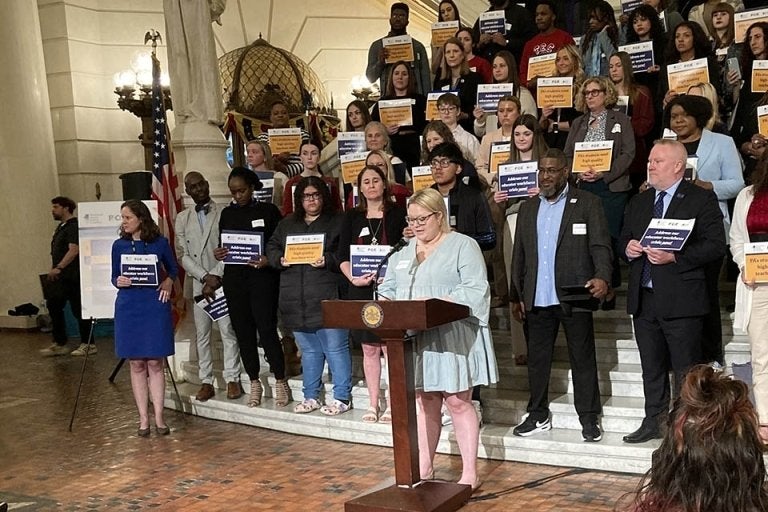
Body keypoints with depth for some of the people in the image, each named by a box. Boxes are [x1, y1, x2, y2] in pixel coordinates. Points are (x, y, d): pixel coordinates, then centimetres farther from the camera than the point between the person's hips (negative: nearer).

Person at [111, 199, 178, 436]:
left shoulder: (160, 243, -1)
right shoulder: (119, 245, 4)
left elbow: (173, 269, 11)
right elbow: (115, 277, 9)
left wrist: (168, 282, -9)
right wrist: (118, 282, -13)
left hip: (155, 307, -1)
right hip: (129, 308, 1)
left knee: (155, 363, 2)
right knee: (137, 364, 5)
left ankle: (159, 417, 10)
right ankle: (143, 419, 12)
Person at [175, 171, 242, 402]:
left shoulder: (224, 214, -1)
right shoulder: (182, 218, 10)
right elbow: (182, 255, 4)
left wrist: (215, 277, -11)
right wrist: (205, 277, -8)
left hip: (223, 281, -3)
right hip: (199, 283, 3)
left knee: (228, 331, -1)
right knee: (201, 334, 5)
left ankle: (232, 379, 6)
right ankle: (206, 381, 10)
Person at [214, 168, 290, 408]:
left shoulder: (268, 211, 0)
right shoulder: (227, 214, 12)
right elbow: (222, 245, 17)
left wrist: (269, 260, -18)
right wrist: (218, 254, -5)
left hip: (263, 277, -4)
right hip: (234, 279, 4)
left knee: (267, 329, -9)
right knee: (243, 332, 6)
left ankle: (281, 382, 5)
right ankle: (255, 382, 18)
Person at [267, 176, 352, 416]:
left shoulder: (338, 222, 0)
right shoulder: (286, 224, 16)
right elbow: (271, 247, 18)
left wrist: (328, 261, -20)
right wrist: (280, 259, -1)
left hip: (328, 300, -5)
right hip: (297, 303, 5)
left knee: (335, 348, -3)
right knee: (308, 351, 15)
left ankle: (342, 397, 8)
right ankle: (310, 396, 25)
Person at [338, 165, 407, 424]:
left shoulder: (398, 213, 2)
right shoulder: (352, 217, 11)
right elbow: (343, 256, 7)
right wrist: (353, 277, -10)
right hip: (361, 290, 3)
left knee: (391, 346, -4)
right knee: (369, 348, 8)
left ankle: (393, 404, 6)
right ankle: (373, 404, 17)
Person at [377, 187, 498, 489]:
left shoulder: (463, 245, -3)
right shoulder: (403, 251, 17)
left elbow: (475, 290, -13)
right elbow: (388, 289, 17)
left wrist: (435, 303, -23)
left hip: (450, 337, -5)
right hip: (413, 339, 5)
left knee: (458, 402, -2)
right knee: (423, 402, 9)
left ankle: (470, 473, 6)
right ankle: (424, 469, 17)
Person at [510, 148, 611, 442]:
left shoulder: (587, 203, 1)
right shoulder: (528, 208, 14)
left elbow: (600, 245, -6)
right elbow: (519, 255, 15)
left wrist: (602, 277, -24)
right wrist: (516, 296, 11)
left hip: (574, 297, -4)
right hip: (537, 299, 4)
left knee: (583, 359, 3)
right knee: (537, 359, 10)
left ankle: (589, 419, 13)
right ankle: (538, 416, 22)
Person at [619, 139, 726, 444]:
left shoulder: (701, 199, -3)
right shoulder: (638, 202, 16)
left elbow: (715, 246, -10)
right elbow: (623, 239, 22)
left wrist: (675, 257, -20)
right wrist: (628, 247, -1)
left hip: (681, 301, -6)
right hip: (643, 299, 6)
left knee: (686, 370, 0)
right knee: (652, 368, 14)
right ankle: (654, 422, 24)